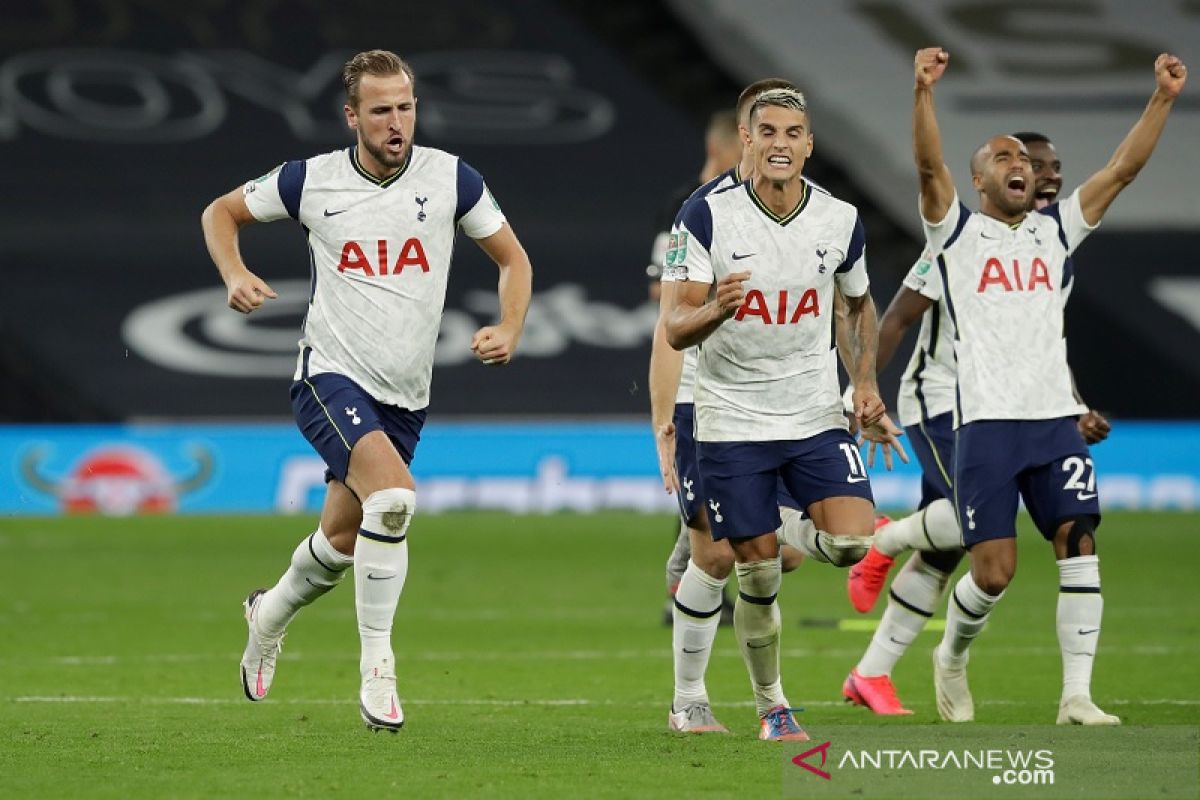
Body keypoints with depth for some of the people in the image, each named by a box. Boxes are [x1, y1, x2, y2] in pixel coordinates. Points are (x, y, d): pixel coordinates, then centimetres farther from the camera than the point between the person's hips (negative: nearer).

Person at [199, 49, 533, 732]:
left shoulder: (450, 178, -3)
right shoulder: (312, 181, -5)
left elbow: (513, 258, 7)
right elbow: (221, 212, 11)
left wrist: (510, 331, -10)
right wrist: (235, 275, -8)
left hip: (406, 395, 4)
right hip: (331, 375, -4)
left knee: (343, 542, 14)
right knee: (394, 496, -29)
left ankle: (271, 613, 47)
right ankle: (377, 667, -19)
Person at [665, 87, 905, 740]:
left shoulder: (839, 221, 1)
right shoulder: (708, 216, -9)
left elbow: (859, 303, 20)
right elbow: (676, 329, -12)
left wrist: (865, 382, 7)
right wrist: (715, 309, -34)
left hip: (817, 417, 2)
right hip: (732, 422, -2)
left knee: (855, 546, -18)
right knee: (757, 571, 0)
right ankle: (771, 707, 18)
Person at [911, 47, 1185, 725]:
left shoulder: (1054, 230, 15)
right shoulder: (957, 232, 5)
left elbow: (1123, 170, 8)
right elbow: (930, 166, -13)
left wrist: (1163, 100, -3)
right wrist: (924, 92, -28)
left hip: (1056, 417, 4)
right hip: (987, 421, -4)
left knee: (1080, 544, -10)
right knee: (994, 571, -7)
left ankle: (1077, 695, -9)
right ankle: (953, 657, 22)